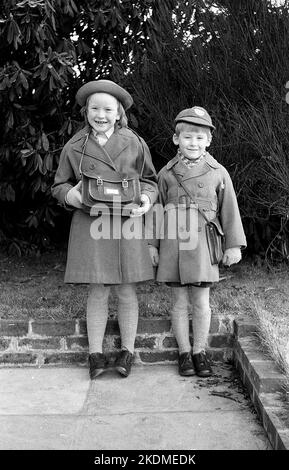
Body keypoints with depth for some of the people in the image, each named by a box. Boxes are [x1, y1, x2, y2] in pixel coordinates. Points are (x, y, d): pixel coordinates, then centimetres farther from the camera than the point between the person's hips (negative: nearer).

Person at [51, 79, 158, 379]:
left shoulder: (135, 144, 4)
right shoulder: (75, 146, 5)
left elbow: (149, 181, 11)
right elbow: (59, 186, 11)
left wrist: (145, 199, -10)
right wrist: (71, 195, -11)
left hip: (127, 224, 0)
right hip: (90, 225, 0)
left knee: (126, 290, 7)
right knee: (97, 291, 5)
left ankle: (127, 351, 23)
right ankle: (95, 354, 18)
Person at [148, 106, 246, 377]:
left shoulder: (218, 172, 4)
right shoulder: (166, 173, 6)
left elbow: (229, 210, 6)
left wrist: (232, 245, 3)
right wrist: (152, 244, 6)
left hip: (202, 244, -1)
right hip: (172, 243, 1)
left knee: (201, 302, 5)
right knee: (179, 302, 8)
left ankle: (200, 352, 22)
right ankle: (184, 352, 21)